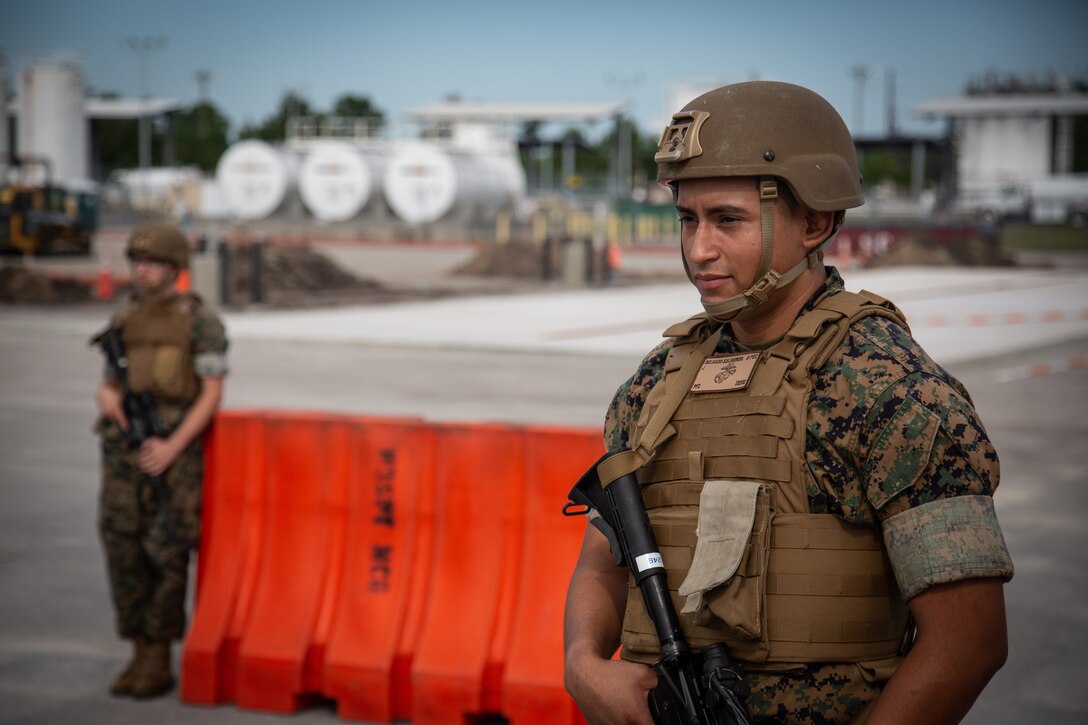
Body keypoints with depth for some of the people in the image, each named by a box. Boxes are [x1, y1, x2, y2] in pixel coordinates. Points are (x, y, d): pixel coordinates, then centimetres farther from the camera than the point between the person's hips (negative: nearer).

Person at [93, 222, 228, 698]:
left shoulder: (202, 322, -3)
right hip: (124, 447, 5)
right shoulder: (123, 322, 14)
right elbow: (110, 385, 19)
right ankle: (141, 657, 12)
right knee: (124, 552, 2)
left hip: (176, 449, -5)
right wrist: (106, 395, -8)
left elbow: (213, 394, -8)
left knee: (165, 556, -5)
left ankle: (160, 663, 5)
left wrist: (172, 448, -19)